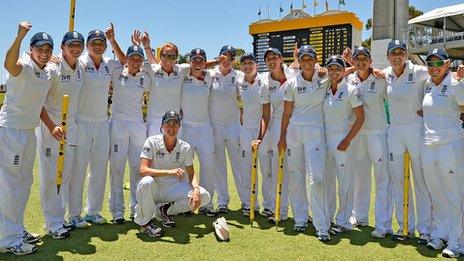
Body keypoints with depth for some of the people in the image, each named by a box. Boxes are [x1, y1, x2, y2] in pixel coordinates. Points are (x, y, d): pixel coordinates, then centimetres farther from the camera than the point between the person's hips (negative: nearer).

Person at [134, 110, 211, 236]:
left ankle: (166, 210, 5)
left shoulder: (185, 148, -2)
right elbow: (143, 170, -23)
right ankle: (144, 222, -10)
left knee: (205, 196, -17)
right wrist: (169, 172, -36)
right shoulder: (152, 142, -12)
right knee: (146, 182, -38)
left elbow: (191, 174, 0)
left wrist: (196, 189, -21)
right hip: (154, 189, -3)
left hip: (173, 189, 3)